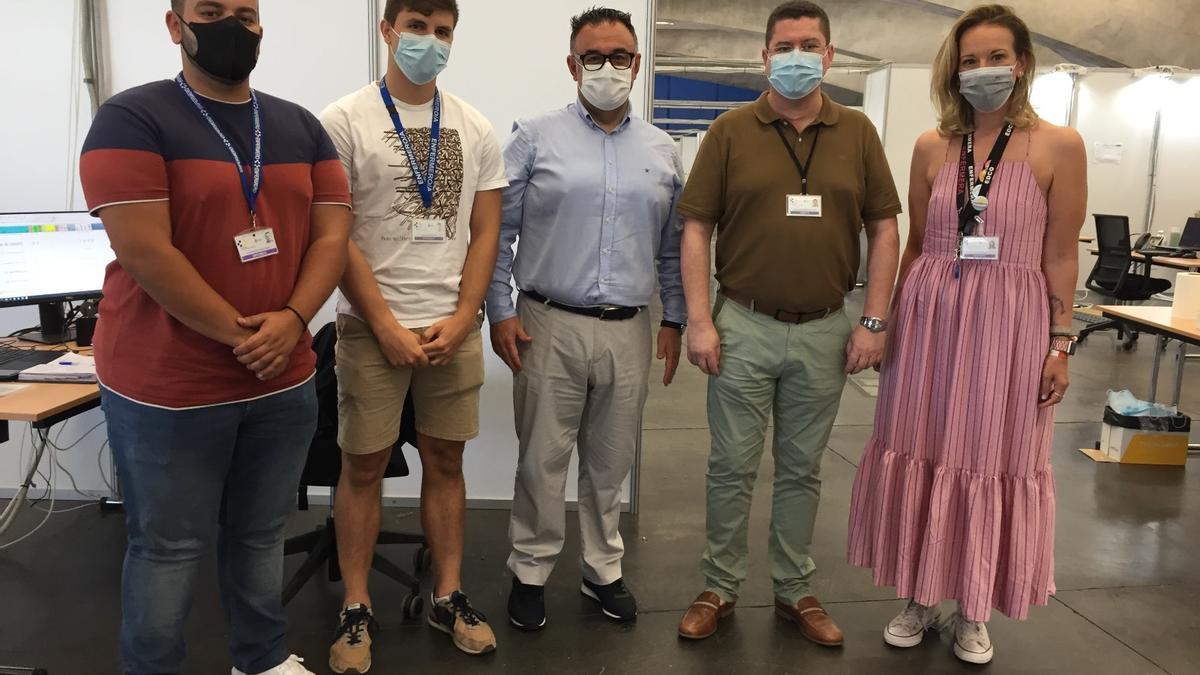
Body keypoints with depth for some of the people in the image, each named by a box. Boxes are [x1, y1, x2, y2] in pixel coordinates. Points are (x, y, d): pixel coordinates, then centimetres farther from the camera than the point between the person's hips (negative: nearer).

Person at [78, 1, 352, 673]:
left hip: (285, 381, 5)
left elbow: (332, 235, 2)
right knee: (170, 546, 9)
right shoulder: (133, 118, -8)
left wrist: (291, 320, -13)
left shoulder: (301, 126, 8)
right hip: (167, 387, -4)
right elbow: (144, 252, -17)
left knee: (261, 534, 18)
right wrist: (240, 334, -16)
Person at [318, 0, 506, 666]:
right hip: (371, 327, -3)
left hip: (455, 328, 3)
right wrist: (386, 324, -12)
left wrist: (461, 318, -4)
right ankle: (357, 608, 19)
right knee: (363, 466, 5)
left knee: (446, 461, 10)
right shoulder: (345, 121, -4)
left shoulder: (476, 129, 7)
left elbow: (485, 231, 6)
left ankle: (447, 596, 24)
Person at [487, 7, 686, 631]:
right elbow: (497, 231, 0)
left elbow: (672, 246, 14)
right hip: (550, 326, -3)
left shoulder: (661, 151, 10)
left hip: (629, 331, 3)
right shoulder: (535, 138, 1)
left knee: (611, 462, 13)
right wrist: (500, 312, -5)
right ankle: (530, 572, 23)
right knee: (542, 460, 5)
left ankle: (603, 570, 30)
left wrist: (674, 320, 10)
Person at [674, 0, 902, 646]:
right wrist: (700, 321, -9)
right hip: (744, 325, -1)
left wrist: (873, 321, -1)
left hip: (825, 331, 2)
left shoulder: (857, 132, 4)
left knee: (802, 469, 13)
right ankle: (719, 588, 24)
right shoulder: (731, 131, -1)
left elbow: (883, 230, 6)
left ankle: (795, 591, 28)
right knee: (732, 466, 7)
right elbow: (696, 229, -2)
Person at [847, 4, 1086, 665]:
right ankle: (919, 595, 27)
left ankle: (974, 610, 26)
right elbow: (915, 246, 9)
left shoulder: (1058, 146, -1)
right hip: (929, 317, 2)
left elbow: (1060, 256, -1)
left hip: (1008, 323, -2)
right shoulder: (932, 146, 5)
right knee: (922, 454, 8)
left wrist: (1060, 343, -3)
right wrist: (889, 322, 8)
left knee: (991, 461, 7)